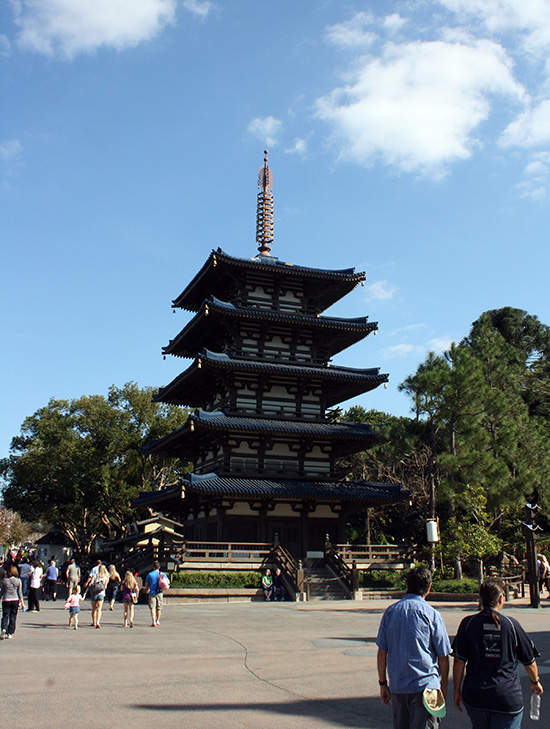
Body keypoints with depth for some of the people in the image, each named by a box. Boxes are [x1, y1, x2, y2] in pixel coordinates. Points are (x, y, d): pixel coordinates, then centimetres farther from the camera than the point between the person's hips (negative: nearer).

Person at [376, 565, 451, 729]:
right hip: (425, 685, -4)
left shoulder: (390, 611, 3)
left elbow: (382, 652, 5)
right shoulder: (431, 614, -8)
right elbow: (443, 657, -2)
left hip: (396, 686, 4)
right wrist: (444, 685, 11)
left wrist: (383, 683, 14)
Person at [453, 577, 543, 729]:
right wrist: (535, 682, 25)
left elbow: (459, 661, -5)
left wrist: (457, 691, 7)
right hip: (508, 698, -2)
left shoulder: (468, 623, -4)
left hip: (474, 696, 2)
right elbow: (529, 661, 6)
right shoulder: (512, 624, -5)